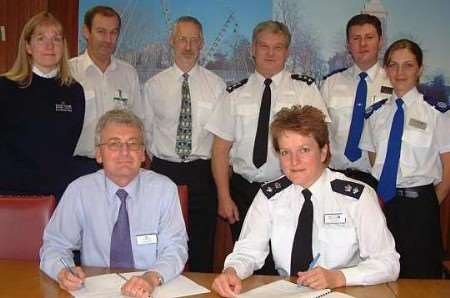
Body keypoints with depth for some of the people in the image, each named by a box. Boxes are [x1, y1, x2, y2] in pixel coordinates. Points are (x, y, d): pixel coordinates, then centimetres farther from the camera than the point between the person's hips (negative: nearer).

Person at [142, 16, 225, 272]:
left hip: (203, 172, 0)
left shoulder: (216, 84, 3)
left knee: (203, 247, 6)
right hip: (164, 170, 1)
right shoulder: (154, 85, 5)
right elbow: (147, 130, 11)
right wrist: (159, 160, 7)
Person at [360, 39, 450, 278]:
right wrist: (380, 202, 4)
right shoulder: (376, 113, 7)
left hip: (419, 204, -3)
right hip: (383, 203, 3)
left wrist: (429, 205, 2)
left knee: (421, 277, 6)